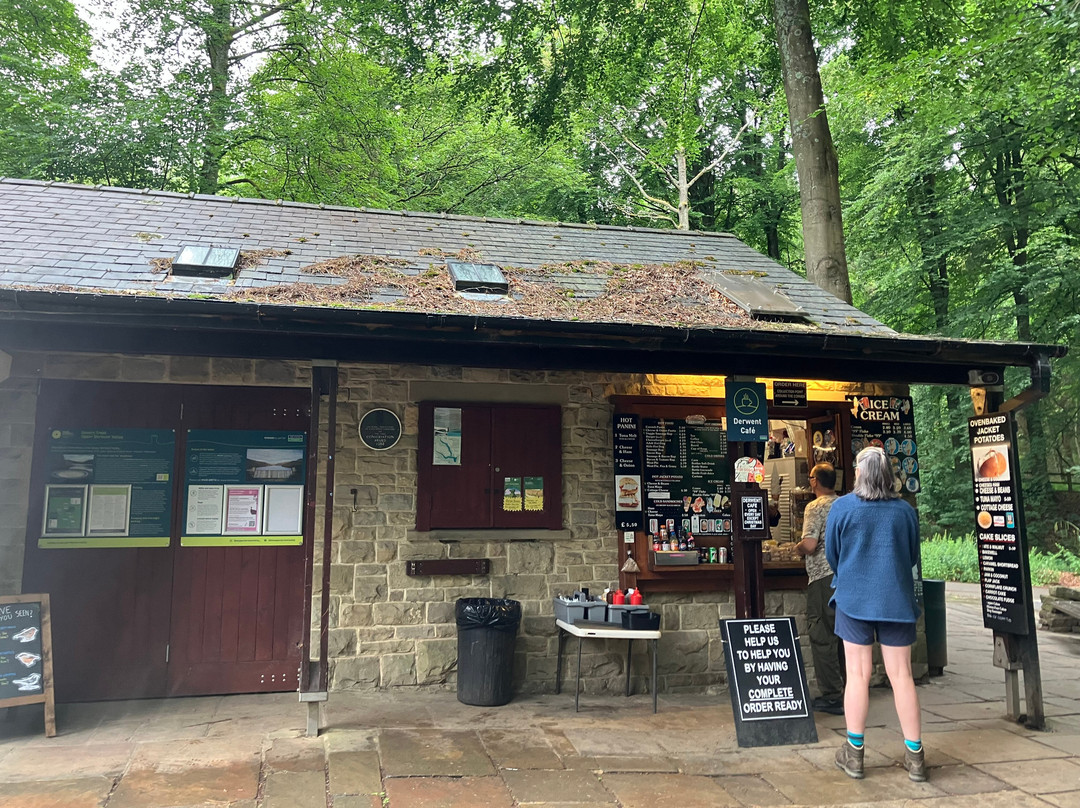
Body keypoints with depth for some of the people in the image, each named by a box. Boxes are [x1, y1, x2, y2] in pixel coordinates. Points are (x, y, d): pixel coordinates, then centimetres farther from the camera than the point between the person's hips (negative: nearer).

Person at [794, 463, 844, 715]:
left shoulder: (815, 507, -10)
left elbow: (809, 544, -19)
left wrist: (798, 548, 1)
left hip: (824, 577, -7)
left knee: (822, 637, -1)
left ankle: (832, 697, 1)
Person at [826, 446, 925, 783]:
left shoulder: (842, 507, -7)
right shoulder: (905, 510, -1)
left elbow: (831, 555, 2)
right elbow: (913, 556, 10)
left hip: (853, 599, -1)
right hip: (896, 599, 2)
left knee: (858, 675, 5)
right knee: (902, 676, 7)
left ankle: (854, 754, 13)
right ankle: (915, 757, 15)